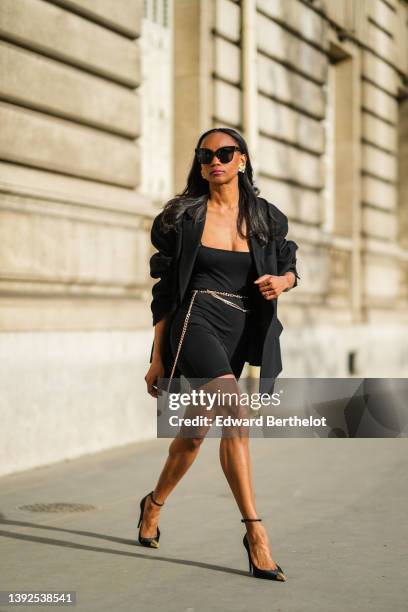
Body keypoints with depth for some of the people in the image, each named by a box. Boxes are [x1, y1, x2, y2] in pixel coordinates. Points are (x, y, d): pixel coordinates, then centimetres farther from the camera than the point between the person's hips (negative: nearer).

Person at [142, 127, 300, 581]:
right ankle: (254, 532, -20)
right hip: (196, 322, -4)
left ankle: (153, 505, 38)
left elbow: (289, 266, 21)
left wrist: (282, 281, -6)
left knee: (195, 432, 12)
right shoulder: (185, 215, 2)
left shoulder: (264, 217, 9)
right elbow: (164, 288, 3)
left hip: (236, 334, 4)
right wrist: (157, 358, 1)